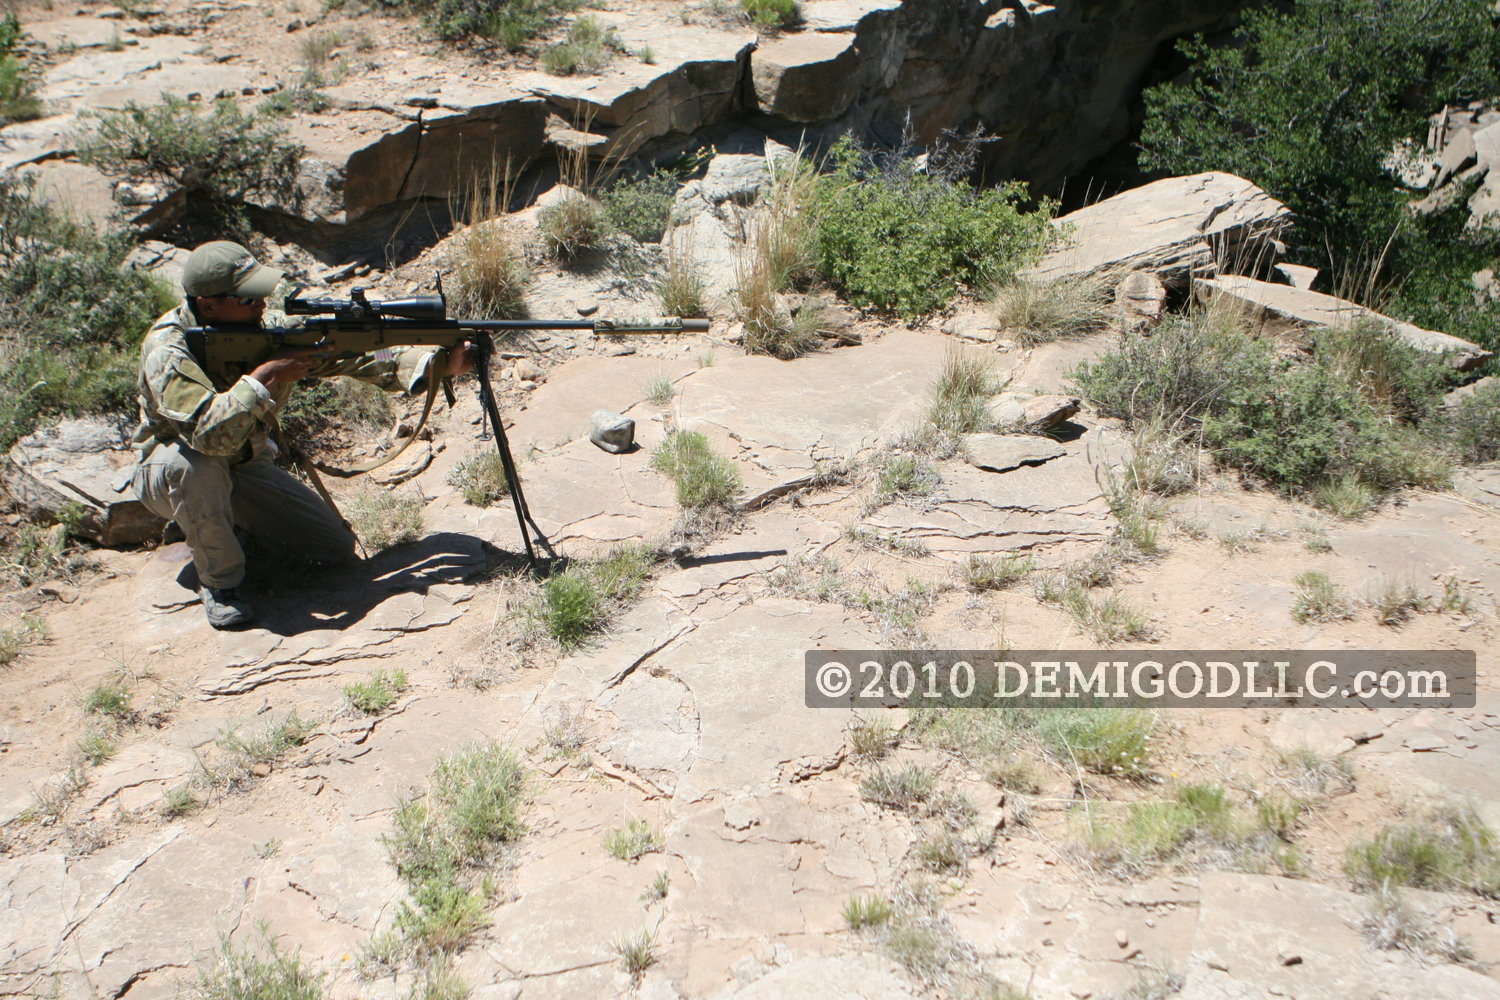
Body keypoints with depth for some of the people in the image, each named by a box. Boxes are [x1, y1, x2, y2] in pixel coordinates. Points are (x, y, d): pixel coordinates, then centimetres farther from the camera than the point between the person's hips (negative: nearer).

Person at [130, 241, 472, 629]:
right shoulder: (168, 348, -29)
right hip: (171, 478, -4)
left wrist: (439, 363, -33)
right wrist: (265, 375, -39)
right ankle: (218, 582, -17)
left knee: (338, 548, -5)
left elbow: (353, 355, -21)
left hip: (246, 468, 5)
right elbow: (211, 434, -45)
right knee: (193, 462, -40)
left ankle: (240, 523, 19)